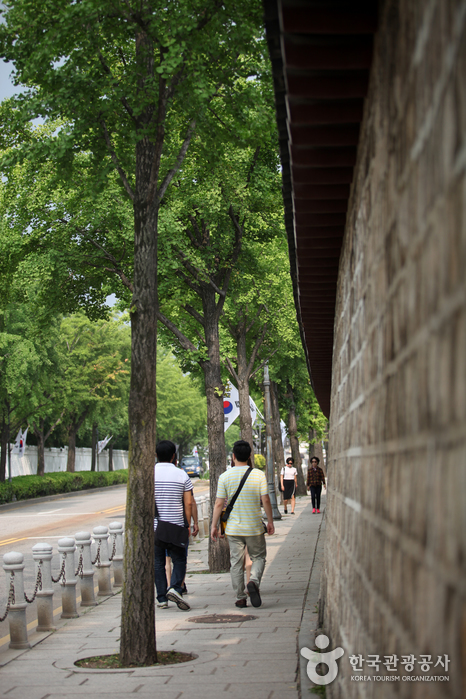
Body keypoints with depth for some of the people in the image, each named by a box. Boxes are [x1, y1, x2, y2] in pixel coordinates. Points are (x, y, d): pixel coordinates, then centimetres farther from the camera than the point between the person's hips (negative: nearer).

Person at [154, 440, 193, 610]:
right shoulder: (181, 475, -1)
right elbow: (188, 503, -2)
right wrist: (187, 525, 7)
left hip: (153, 526, 1)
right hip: (175, 526, -1)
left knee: (158, 563, 9)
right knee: (179, 560, 9)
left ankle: (161, 598, 7)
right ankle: (175, 589, -13)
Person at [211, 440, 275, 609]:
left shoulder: (225, 477, -3)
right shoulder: (258, 475, -4)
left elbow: (219, 504, -3)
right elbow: (265, 500, -4)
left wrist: (214, 526, 4)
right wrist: (270, 521, 8)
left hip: (233, 528, 1)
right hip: (254, 526, -1)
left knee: (236, 562, 8)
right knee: (258, 557, 13)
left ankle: (240, 598, 9)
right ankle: (254, 581, -14)